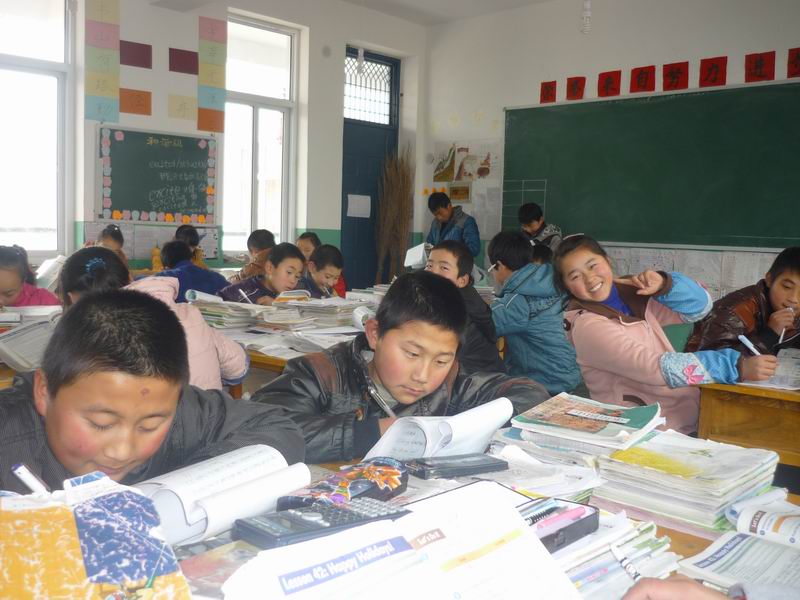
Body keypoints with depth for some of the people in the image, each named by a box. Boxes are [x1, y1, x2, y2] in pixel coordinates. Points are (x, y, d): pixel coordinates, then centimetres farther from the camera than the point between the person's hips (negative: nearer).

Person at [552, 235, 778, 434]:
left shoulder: (631, 295, 9)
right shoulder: (586, 326, -14)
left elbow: (699, 306, 9)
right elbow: (653, 366, -25)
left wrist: (664, 284, -10)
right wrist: (737, 366, -29)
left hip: (692, 411, 7)